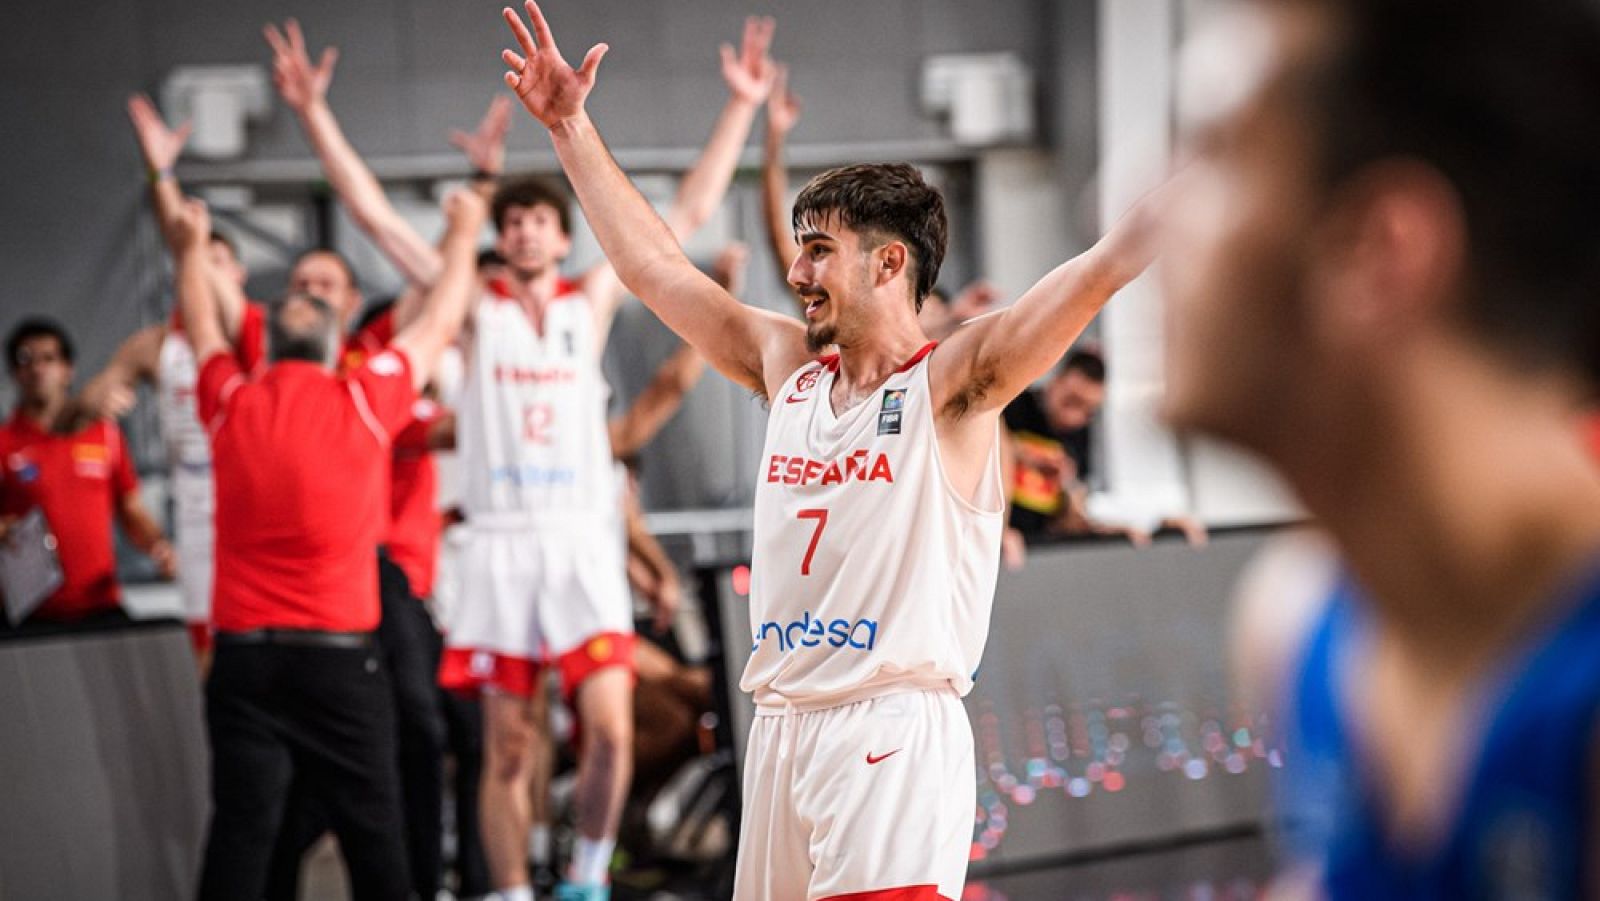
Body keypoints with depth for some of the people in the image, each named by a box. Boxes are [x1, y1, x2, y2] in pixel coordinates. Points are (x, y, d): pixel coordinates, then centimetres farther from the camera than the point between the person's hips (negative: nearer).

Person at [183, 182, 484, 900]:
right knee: (370, 828, 4)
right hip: (339, 652, -2)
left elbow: (201, 327, 24)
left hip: (243, 653, 2)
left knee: (240, 828, -1)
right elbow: (439, 324, 12)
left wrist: (192, 245, 42)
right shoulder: (364, 404, -3)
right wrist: (462, 236, 28)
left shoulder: (231, 404, 3)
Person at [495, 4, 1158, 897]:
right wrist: (571, 126, 24)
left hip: (895, 739, -7)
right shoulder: (789, 367, 14)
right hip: (781, 731, 7)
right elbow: (655, 265, 22)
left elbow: (1105, 269, -15)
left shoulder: (950, 385, -4)